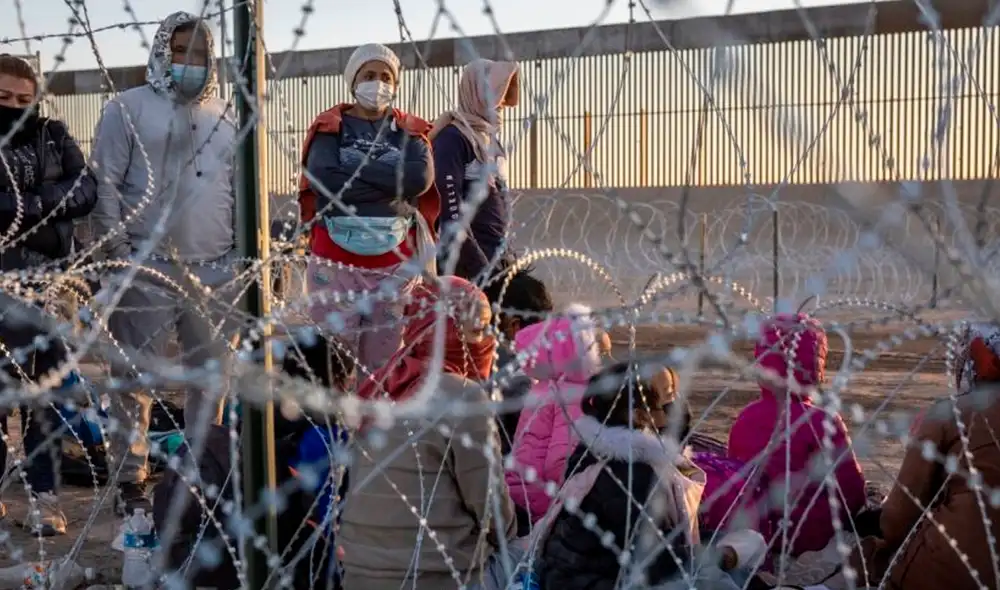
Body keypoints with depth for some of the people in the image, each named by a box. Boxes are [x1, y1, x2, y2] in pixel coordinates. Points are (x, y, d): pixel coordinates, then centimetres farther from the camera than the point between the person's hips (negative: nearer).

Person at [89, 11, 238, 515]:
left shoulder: (225, 118, 14)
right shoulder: (128, 109, -1)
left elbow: (241, 188, 18)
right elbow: (105, 185, -5)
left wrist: (242, 250, 11)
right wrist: (117, 253, -11)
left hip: (215, 269, 5)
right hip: (147, 267, -5)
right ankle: (130, 478, 10)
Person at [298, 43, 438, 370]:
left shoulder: (408, 130, 12)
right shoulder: (331, 127, 7)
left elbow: (420, 178, -9)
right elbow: (323, 180, -13)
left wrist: (357, 170, -8)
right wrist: (391, 184, -9)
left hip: (395, 263, 2)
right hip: (336, 260, -2)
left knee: (387, 357, 5)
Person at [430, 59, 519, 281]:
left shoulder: (489, 138, 16)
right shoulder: (452, 137, -11)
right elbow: (451, 210, -19)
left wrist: (506, 255, 16)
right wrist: (479, 265, -20)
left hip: (497, 255, 9)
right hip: (471, 260, -9)